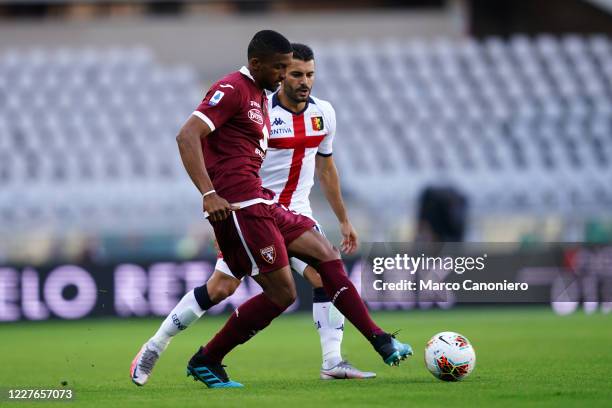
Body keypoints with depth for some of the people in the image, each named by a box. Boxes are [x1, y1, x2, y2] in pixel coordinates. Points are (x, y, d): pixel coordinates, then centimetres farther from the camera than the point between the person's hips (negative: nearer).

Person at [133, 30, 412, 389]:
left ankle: (379, 340, 9)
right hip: (239, 206, -10)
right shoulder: (232, 89, -10)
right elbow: (187, 136, -20)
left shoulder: (261, 95, 21)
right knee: (282, 294, -8)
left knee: (327, 256, 7)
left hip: (261, 202, 10)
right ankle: (206, 361, 2)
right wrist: (209, 194, -28)